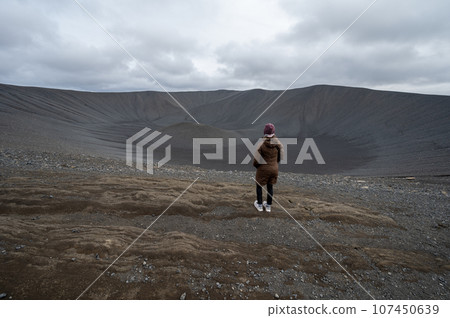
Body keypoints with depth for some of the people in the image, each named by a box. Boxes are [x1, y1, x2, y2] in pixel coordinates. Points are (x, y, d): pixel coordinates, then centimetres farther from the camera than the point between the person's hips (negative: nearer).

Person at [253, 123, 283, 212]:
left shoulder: (261, 144, -23)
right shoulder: (278, 143, -11)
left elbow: (256, 160, -17)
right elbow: (280, 157, 1)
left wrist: (256, 166, 5)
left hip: (263, 169, -3)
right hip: (274, 168, 4)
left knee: (259, 185, 19)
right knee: (270, 186, 21)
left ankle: (259, 205, 31)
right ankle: (268, 205, 33)